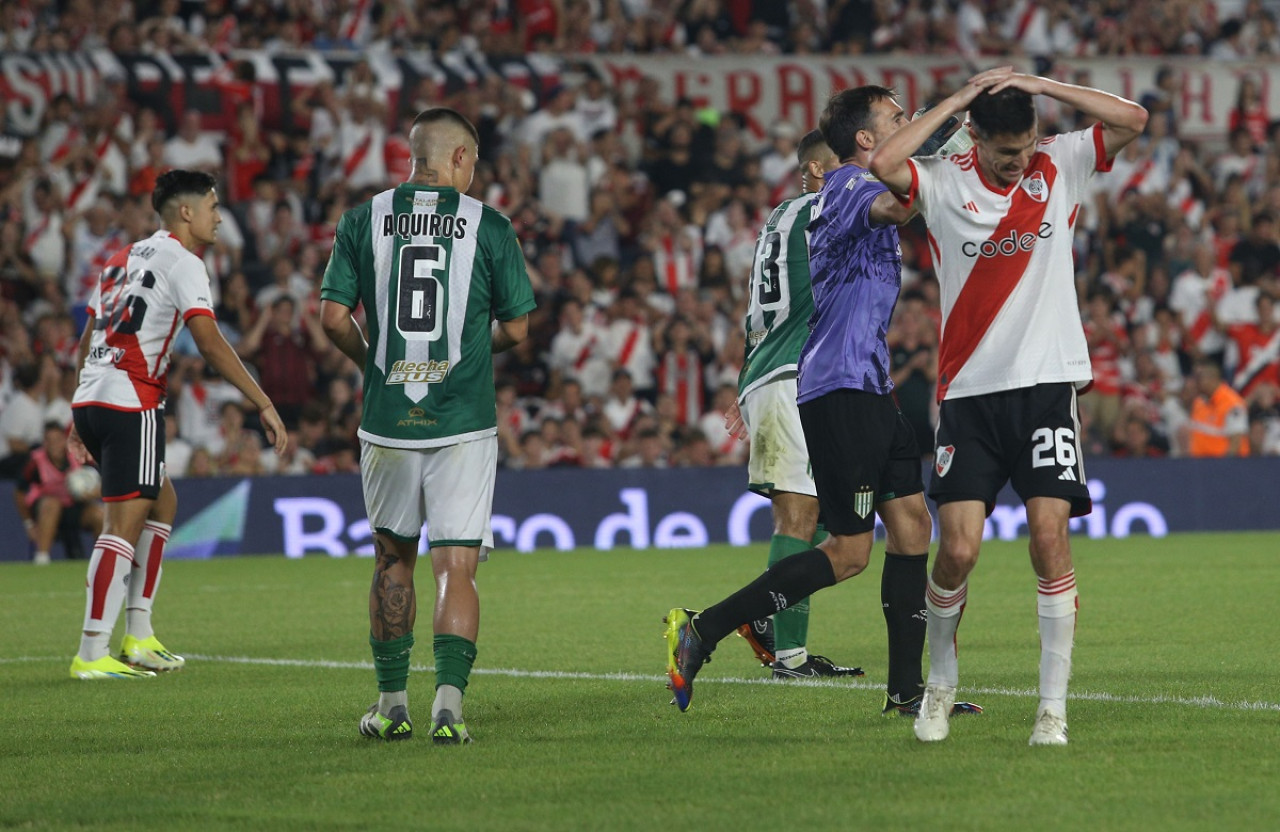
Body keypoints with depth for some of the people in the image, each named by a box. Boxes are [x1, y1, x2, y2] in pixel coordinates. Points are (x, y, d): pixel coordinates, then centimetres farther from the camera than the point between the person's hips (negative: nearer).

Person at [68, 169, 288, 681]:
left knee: (162, 502, 20)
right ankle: (91, 655, -11)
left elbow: (88, 340, 24)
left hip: (90, 399, 9)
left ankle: (139, 637, 16)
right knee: (124, 524, -8)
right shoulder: (182, 263, -4)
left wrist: (81, 419, 28)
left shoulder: (125, 258, 21)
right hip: (130, 403, -9)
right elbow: (209, 341, -16)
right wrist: (263, 405, -18)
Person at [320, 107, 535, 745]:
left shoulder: (364, 220, 3)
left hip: (386, 422, 2)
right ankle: (449, 700, -19)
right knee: (456, 568, -2)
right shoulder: (489, 226, -1)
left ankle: (392, 704, 20)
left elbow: (333, 317, 0)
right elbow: (516, 328, 3)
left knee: (393, 560, 18)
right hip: (462, 423, -2)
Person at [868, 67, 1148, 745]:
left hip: (1047, 382, 0)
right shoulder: (943, 183, -1)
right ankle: (940, 683, 19)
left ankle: (1053, 707, -6)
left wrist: (1040, 86, -10)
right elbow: (883, 166, -21)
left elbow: (1132, 120, -7)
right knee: (957, 550, -6)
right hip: (968, 390, 0)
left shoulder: (1059, 167, 4)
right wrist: (955, 100, -12)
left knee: (1050, 537, -11)